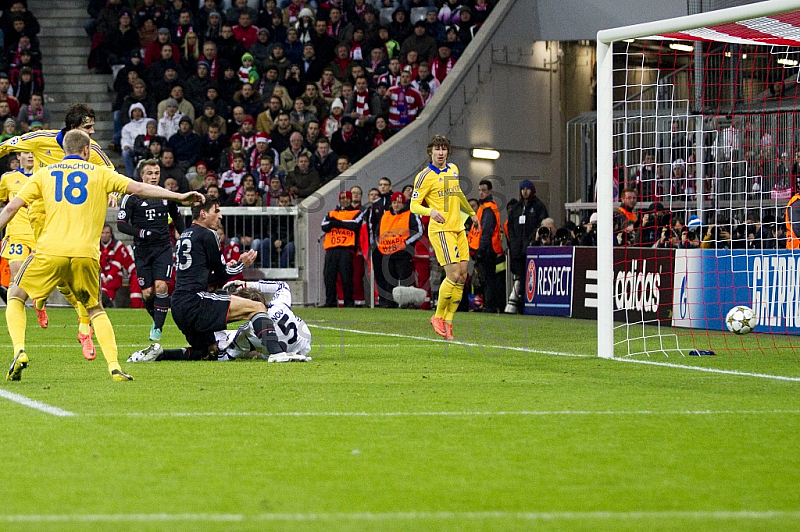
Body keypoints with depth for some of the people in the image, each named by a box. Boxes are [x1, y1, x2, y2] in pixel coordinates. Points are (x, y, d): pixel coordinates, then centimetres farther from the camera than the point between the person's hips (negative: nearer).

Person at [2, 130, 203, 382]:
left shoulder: (44, 174, 16)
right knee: (95, 308, 21)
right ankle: (114, 366, 2)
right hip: (86, 253, 1)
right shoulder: (100, 174, 14)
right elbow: (137, 188, 7)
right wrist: (179, 196, 10)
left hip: (50, 250, -1)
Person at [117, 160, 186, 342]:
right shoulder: (131, 198, -3)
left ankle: (158, 328, -8)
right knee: (147, 293, -1)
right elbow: (121, 224, -6)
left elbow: (177, 217, 24)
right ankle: (156, 320, 27)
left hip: (163, 247, 1)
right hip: (142, 250, -1)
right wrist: (141, 233, -19)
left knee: (161, 286, -16)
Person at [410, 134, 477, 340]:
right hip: (440, 230, -7)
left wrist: (471, 212, 41)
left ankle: (448, 320, 8)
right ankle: (438, 316, 2)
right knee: (453, 275, -15)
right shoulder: (425, 176, -8)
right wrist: (431, 211, -27)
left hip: (458, 228, 7)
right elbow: (414, 205, -8)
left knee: (462, 277, 1)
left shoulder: (453, 169, 13)